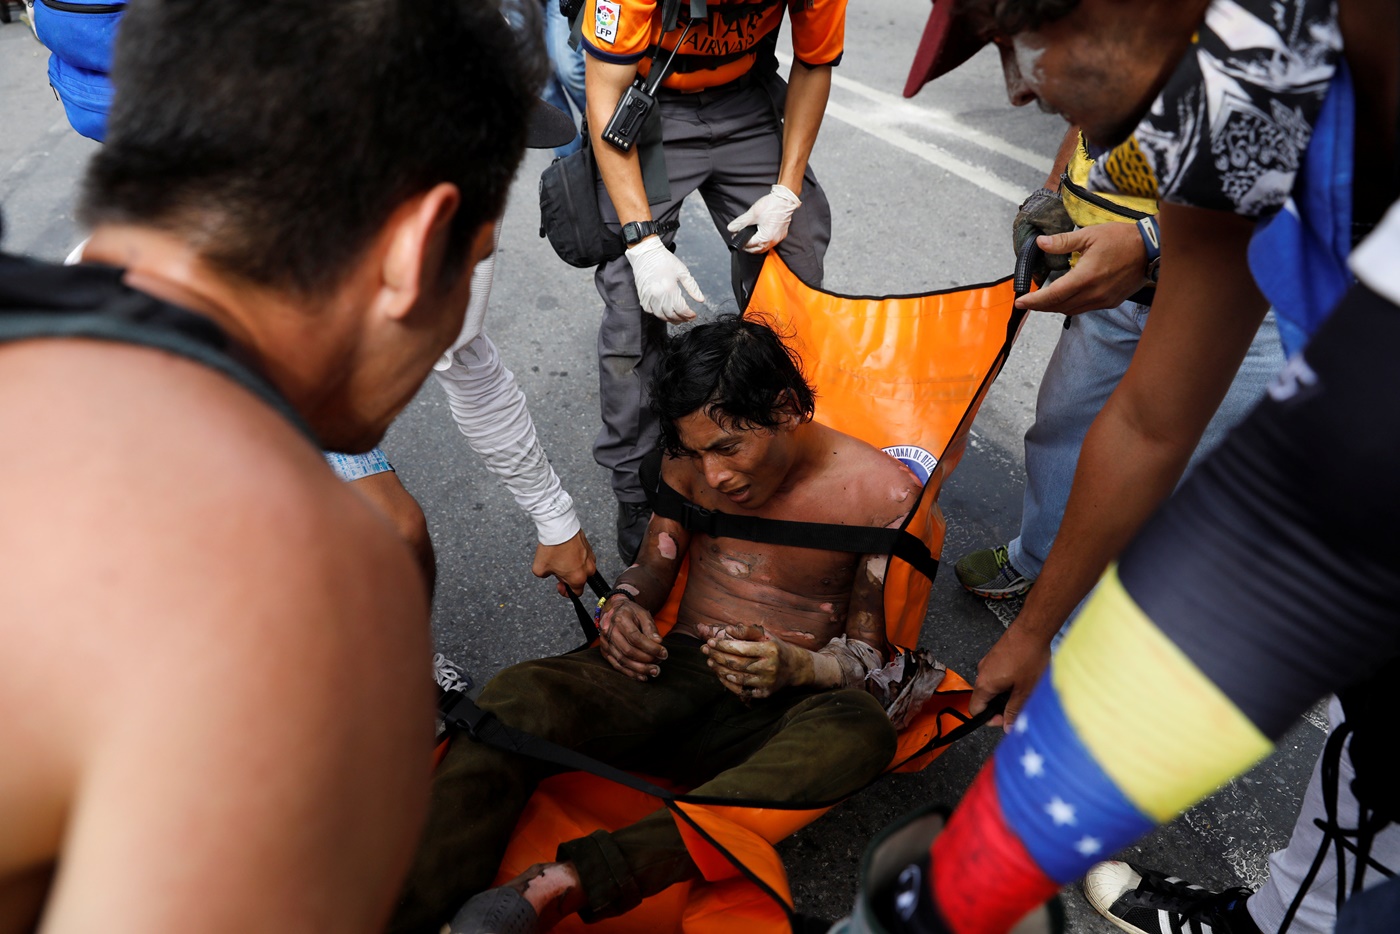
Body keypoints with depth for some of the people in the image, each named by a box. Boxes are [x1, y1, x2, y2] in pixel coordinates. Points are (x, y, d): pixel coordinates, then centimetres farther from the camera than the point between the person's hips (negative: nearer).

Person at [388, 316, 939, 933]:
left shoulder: (884, 494, -6)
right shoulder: (692, 460, 3)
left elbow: (871, 656, -2)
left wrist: (795, 668, -23)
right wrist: (622, 609, -8)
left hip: (778, 711, -2)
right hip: (676, 670, 3)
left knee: (862, 731, -39)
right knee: (520, 696, -27)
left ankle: (565, 882, -48)